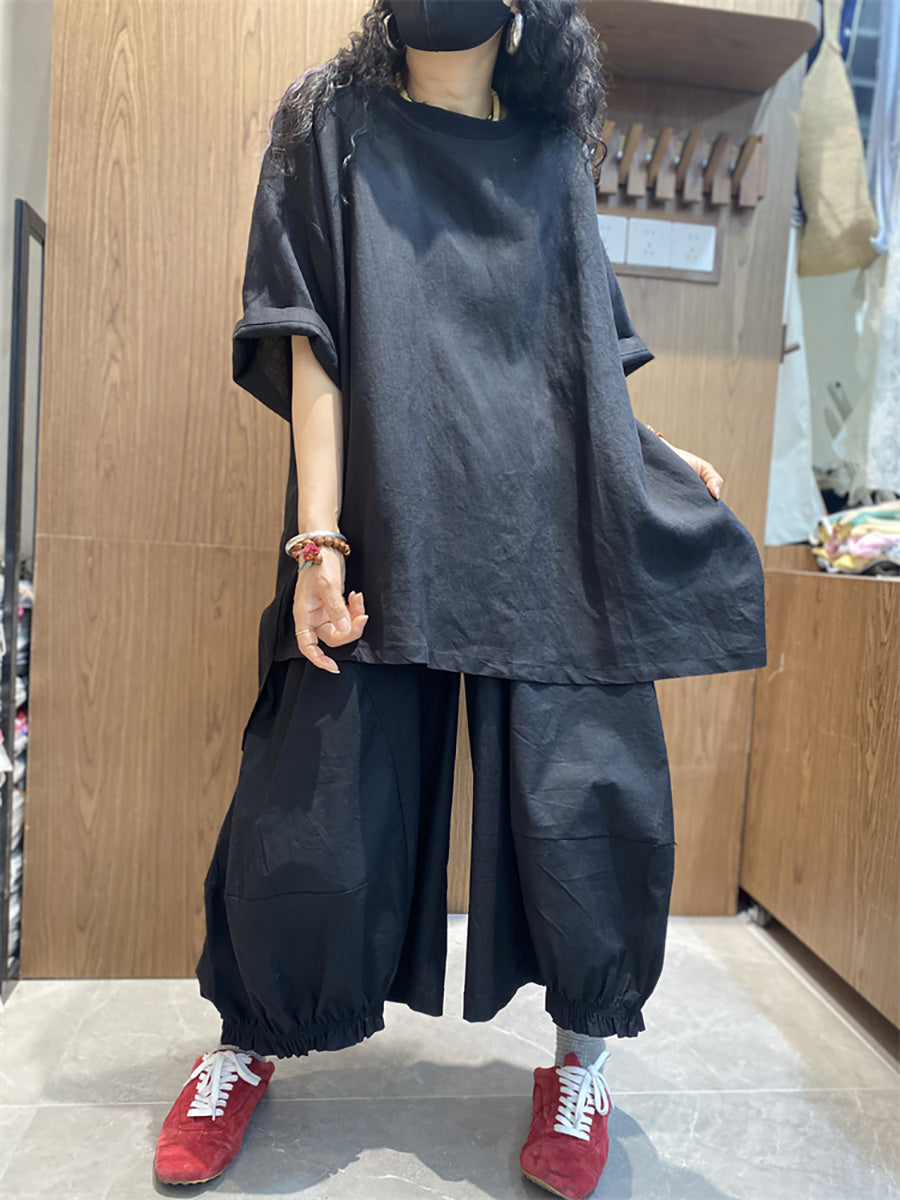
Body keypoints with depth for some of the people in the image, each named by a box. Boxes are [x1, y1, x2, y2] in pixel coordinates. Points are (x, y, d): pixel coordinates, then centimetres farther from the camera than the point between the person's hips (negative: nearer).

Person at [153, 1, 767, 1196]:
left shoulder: (551, 157, 20)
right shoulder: (335, 123, 11)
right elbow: (312, 342, -1)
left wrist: (653, 451, 14)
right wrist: (318, 537, -11)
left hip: (554, 520, 3)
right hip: (389, 522, -2)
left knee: (590, 795, -3)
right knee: (322, 799, -1)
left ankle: (584, 1053, 23)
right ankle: (251, 1040, 27)